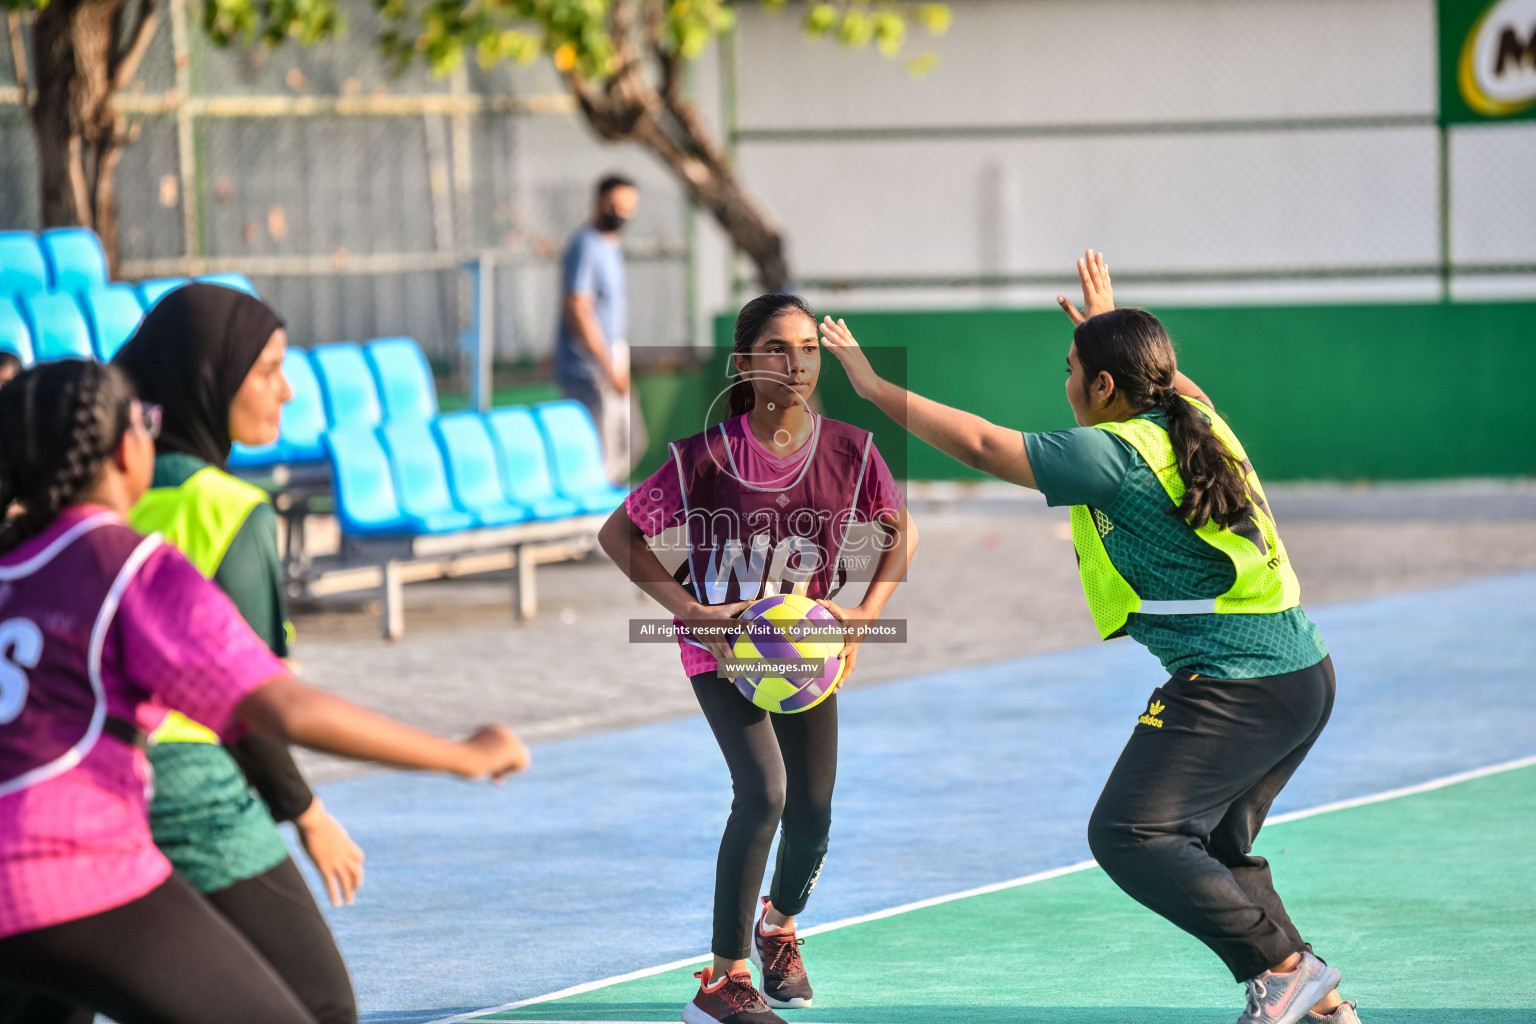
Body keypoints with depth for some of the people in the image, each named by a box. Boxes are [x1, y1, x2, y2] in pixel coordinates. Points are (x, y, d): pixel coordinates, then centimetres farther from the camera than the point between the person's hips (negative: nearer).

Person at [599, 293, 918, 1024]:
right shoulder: (707, 456, -19)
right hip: (722, 645, -4)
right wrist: (688, 609, -19)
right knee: (763, 791, -23)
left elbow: (901, 532, 5)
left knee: (813, 812, 4)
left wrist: (867, 614, -8)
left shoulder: (850, 450, -12)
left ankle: (780, 926, 41)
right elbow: (617, 534, -11)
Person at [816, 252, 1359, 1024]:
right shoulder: (1199, 424, 11)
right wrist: (1111, 327, 52)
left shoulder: (1115, 454, -12)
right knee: (1213, 849, 20)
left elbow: (983, 445, -8)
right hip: (1305, 674, 10)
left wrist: (876, 387, 0)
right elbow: (1166, 384, 38)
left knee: (1128, 834, -14)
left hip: (1234, 688, -10)